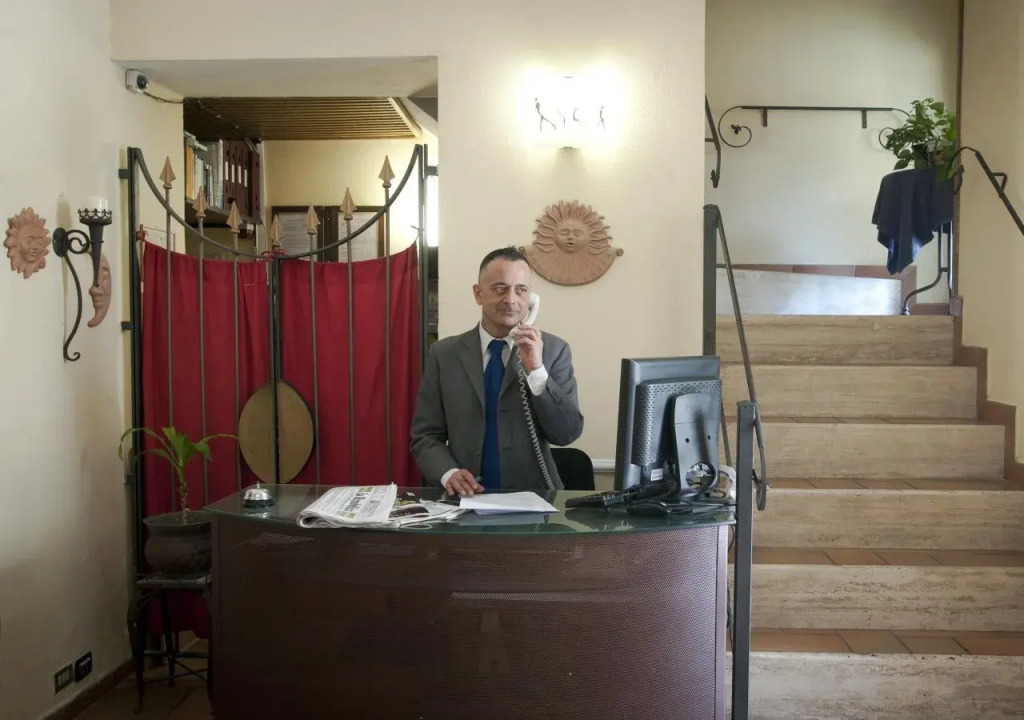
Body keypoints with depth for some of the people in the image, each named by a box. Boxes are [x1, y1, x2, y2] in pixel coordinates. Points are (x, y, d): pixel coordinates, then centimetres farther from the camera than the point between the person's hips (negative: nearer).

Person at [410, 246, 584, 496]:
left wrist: (537, 372, -14)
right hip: (467, 496, 2)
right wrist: (449, 473, -15)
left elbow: (568, 433, -3)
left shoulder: (554, 350, 2)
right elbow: (426, 436, 5)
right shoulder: (444, 354, 4)